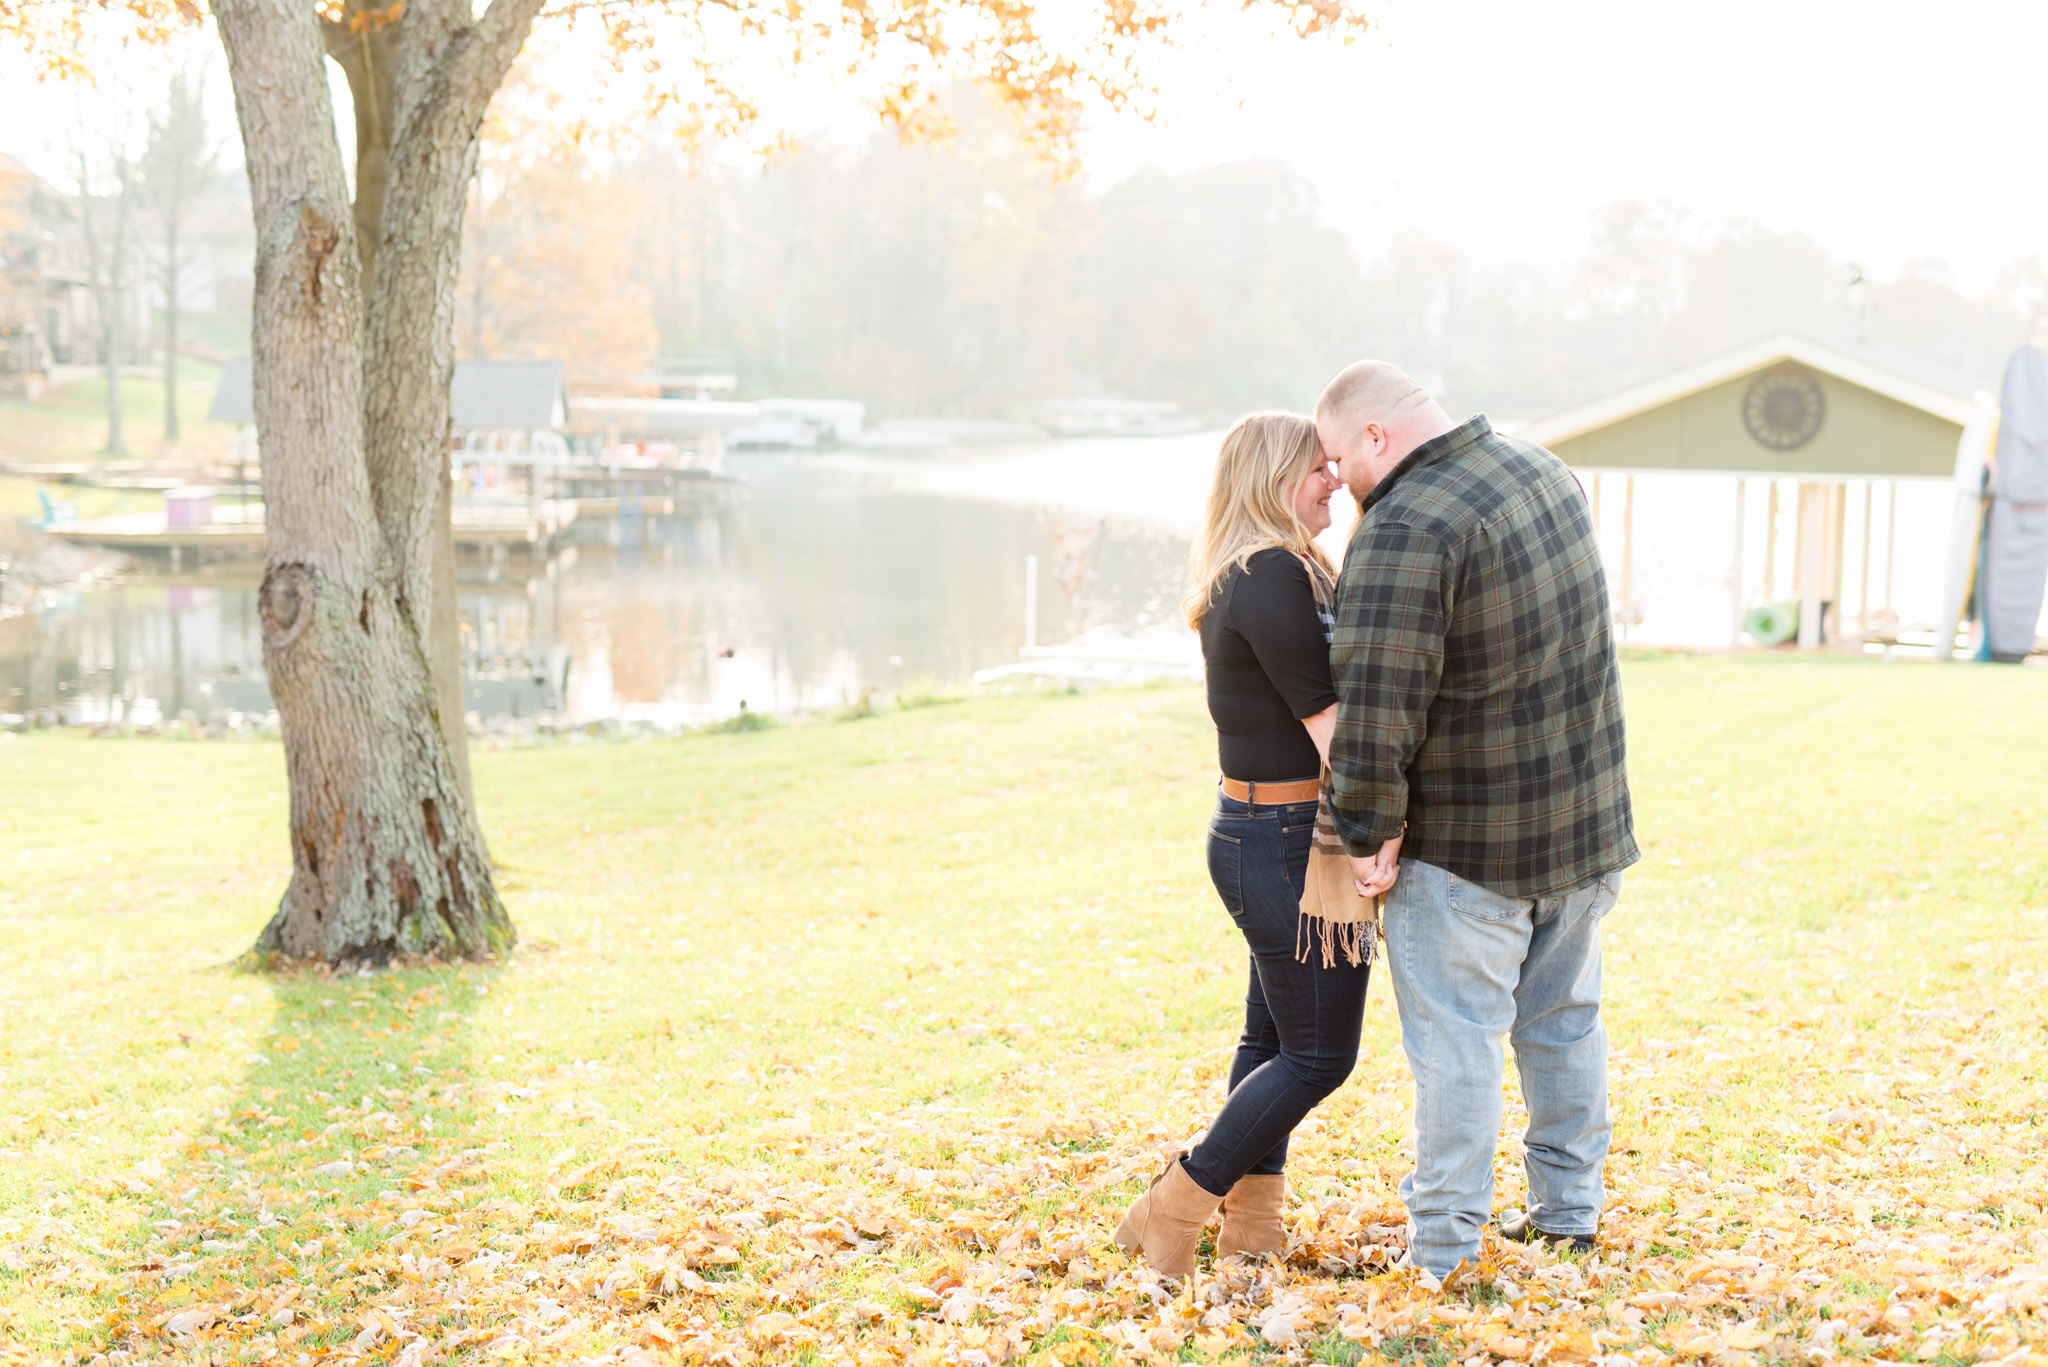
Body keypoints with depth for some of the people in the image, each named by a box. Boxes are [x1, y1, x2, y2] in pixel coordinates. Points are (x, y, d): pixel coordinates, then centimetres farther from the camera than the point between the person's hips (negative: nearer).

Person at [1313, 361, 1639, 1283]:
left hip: (1469, 842, -8)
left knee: (1454, 1041, 2)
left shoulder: (1405, 531, -22)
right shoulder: (1543, 471, 7)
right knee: (1564, 1018, 20)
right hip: (1586, 817, 8)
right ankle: (1569, 1214, 32)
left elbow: (1374, 704, -26)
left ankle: (1444, 1256, 8)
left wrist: (1367, 834, -14)